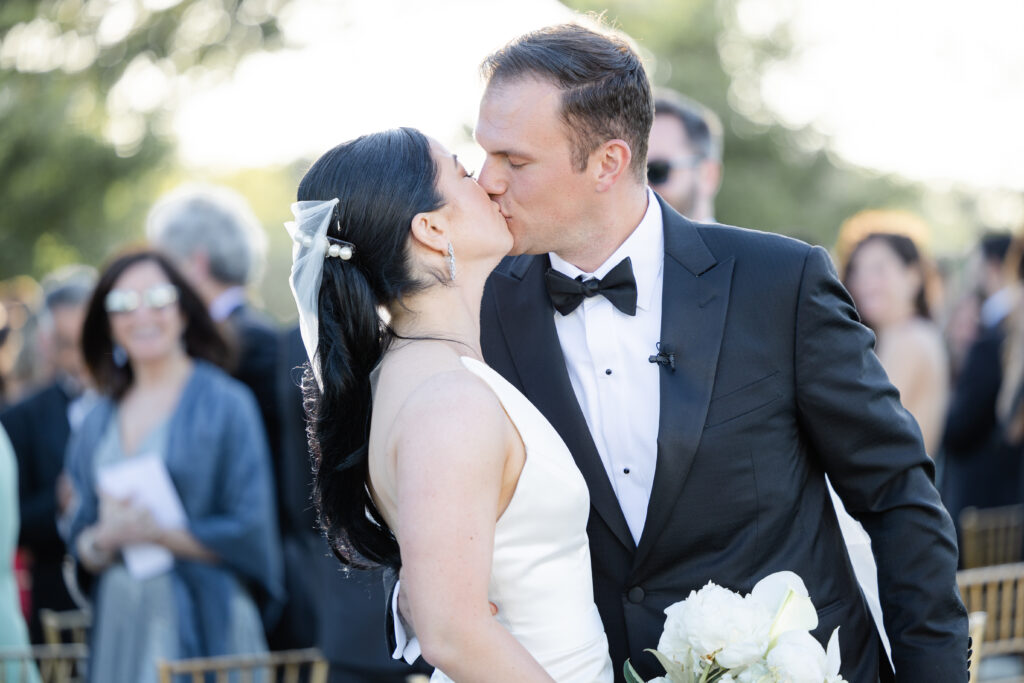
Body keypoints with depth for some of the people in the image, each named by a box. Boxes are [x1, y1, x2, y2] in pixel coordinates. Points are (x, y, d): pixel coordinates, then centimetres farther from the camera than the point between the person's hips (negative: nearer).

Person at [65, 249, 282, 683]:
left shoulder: (225, 403, -2)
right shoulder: (98, 423, 13)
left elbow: (249, 533, -8)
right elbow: (83, 550, 14)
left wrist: (153, 533, -11)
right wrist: (106, 538, -8)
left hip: (204, 629, -4)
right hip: (120, 625, 4)